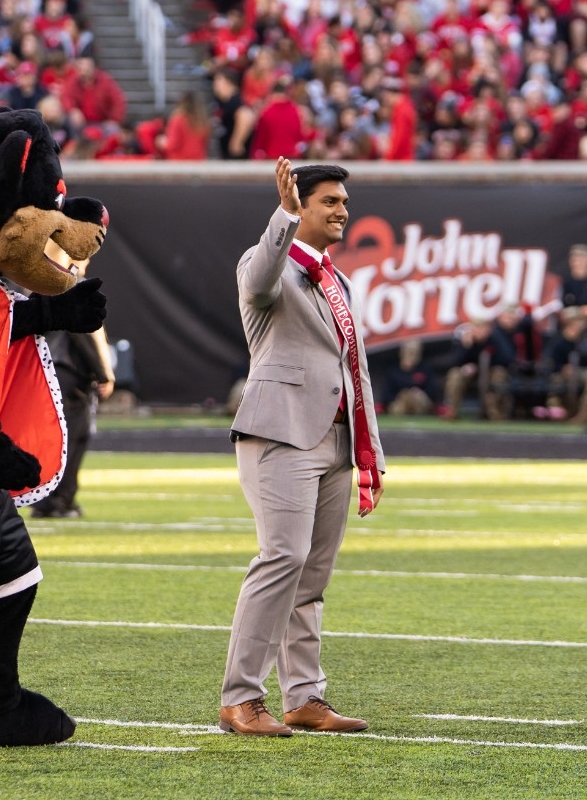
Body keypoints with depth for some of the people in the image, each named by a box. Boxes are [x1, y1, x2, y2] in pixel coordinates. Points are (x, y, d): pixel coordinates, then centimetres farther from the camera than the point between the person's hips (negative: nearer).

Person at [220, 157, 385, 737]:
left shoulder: (339, 284, 23)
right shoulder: (270, 264, -1)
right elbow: (259, 282, -28)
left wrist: (370, 454, 20)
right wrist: (285, 214, -38)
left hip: (334, 443, 8)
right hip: (282, 434, -8)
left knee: (313, 575, 8)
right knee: (284, 557, -18)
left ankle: (304, 699, 12)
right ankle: (240, 700, -18)